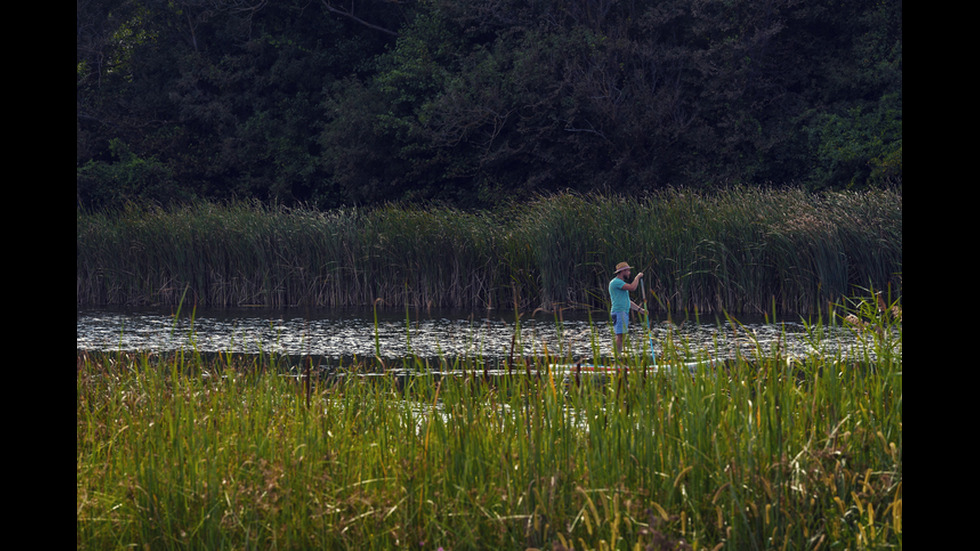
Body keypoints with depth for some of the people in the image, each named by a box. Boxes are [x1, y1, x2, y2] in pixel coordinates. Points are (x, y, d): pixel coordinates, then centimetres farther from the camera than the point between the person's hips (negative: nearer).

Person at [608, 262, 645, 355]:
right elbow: (632, 287, -20)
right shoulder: (616, 282, -9)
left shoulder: (620, 283, 24)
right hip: (619, 312, -10)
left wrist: (639, 309, 19)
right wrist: (637, 277, -4)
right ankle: (618, 355, -19)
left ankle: (618, 355, 5)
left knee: (621, 335, 6)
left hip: (624, 313, 10)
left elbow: (628, 301, 27)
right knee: (620, 335, -15)